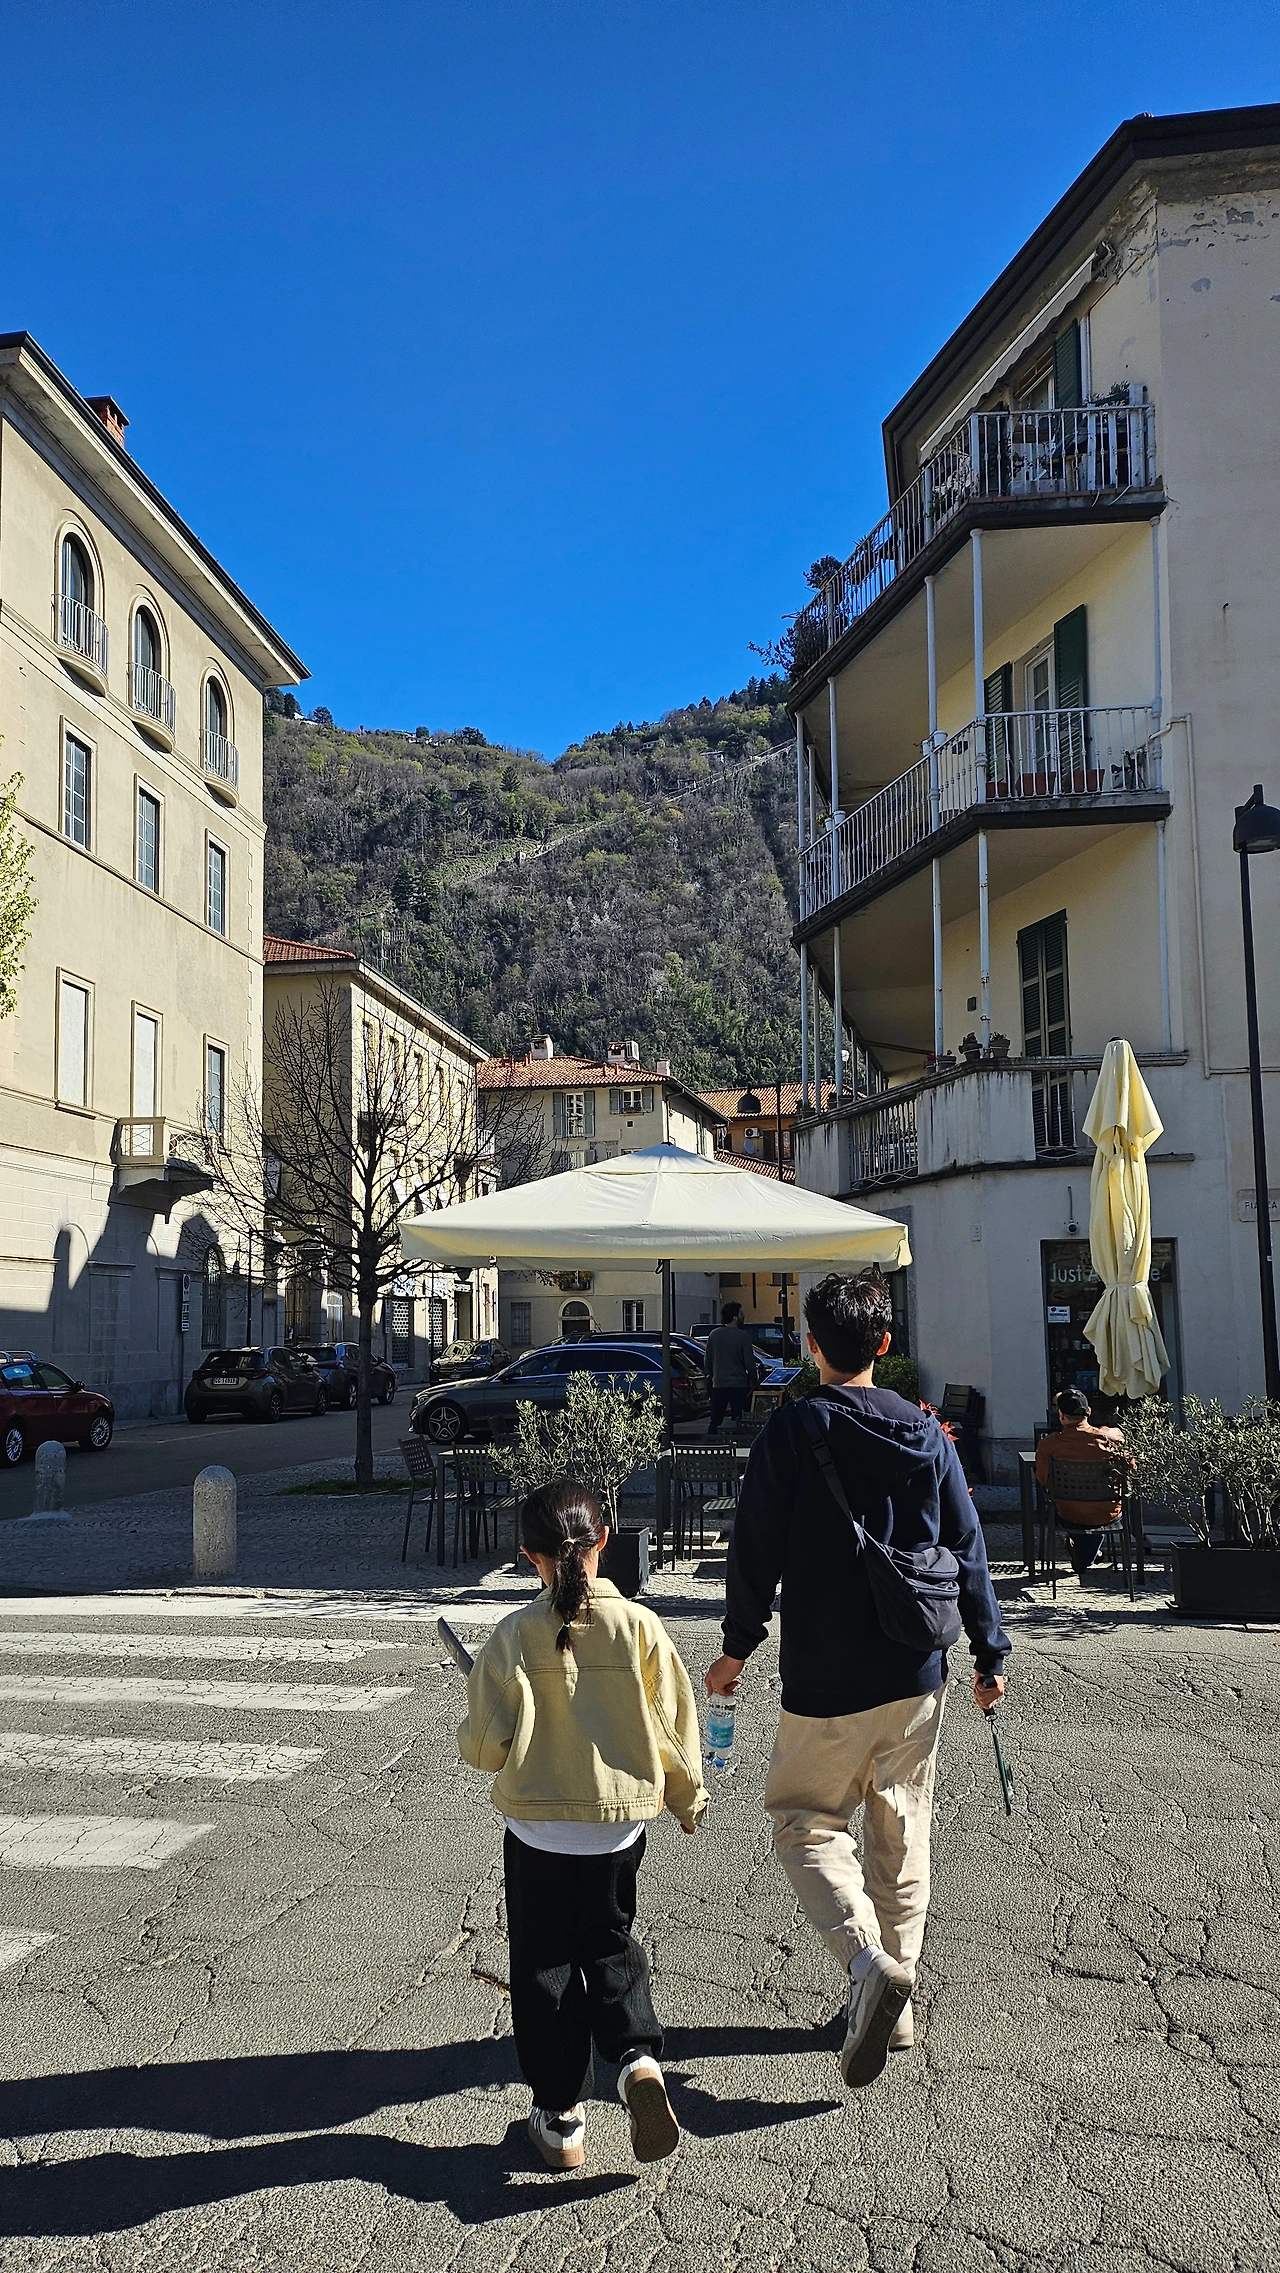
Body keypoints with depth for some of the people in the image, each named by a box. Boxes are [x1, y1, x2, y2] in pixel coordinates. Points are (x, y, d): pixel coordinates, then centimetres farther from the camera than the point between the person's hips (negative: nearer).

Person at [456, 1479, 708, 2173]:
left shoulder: (516, 1635, -15)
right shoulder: (638, 1625, -11)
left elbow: (487, 1745, -14)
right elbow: (674, 1724, -3)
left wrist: (472, 1738, 10)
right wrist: (688, 1800, 12)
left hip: (537, 1831, -2)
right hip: (619, 1828, 2)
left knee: (544, 1966, 16)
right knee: (611, 1947, 22)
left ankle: (558, 2116, 23)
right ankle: (637, 2058, 1)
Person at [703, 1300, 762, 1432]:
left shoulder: (714, 1334, 3)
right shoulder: (743, 1336, -11)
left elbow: (708, 1361, 10)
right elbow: (750, 1363, -9)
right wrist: (754, 1382, 4)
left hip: (718, 1385, 4)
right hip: (739, 1385, -4)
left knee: (714, 1421, 11)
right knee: (737, 1422, 1)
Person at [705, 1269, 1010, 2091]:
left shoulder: (793, 1429, -12)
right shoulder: (929, 1434, 0)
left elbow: (757, 1550, -9)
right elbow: (968, 1551, 5)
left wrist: (738, 1646, 3)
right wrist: (991, 1654, 14)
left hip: (827, 1681, -4)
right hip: (918, 1676, 4)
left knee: (806, 1818, 10)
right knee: (902, 1833, 17)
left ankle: (869, 1961, -12)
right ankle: (896, 2003, 25)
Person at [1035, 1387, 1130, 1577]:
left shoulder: (1048, 1444, -18)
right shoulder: (1112, 1437, -16)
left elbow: (1043, 1480, -2)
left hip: (1069, 1518, -1)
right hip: (1109, 1516, 1)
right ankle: (1086, 1559, 49)